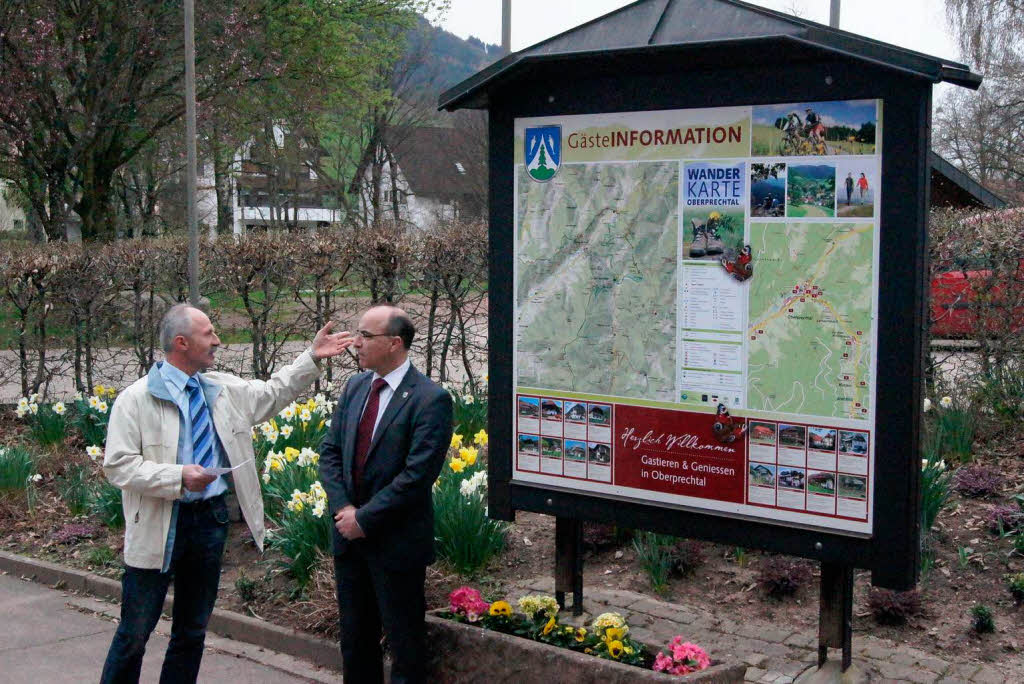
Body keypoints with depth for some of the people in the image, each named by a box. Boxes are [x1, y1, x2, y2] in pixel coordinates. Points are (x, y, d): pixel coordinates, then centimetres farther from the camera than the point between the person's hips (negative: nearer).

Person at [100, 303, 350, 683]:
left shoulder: (224, 389, 7)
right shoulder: (136, 399, -10)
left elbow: (274, 392, 20)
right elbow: (119, 465, -14)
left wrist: (312, 357, 12)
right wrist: (179, 476, -23)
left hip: (211, 521, 6)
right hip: (159, 526, -6)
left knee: (193, 631, 15)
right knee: (135, 634, 1)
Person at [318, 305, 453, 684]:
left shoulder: (430, 400, -16)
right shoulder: (355, 387, 7)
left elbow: (417, 475, -20)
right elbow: (330, 451, 7)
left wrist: (365, 518, -17)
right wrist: (343, 508, -7)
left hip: (396, 543, -7)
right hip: (350, 537, 7)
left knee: (404, 643, 6)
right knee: (355, 636, 19)